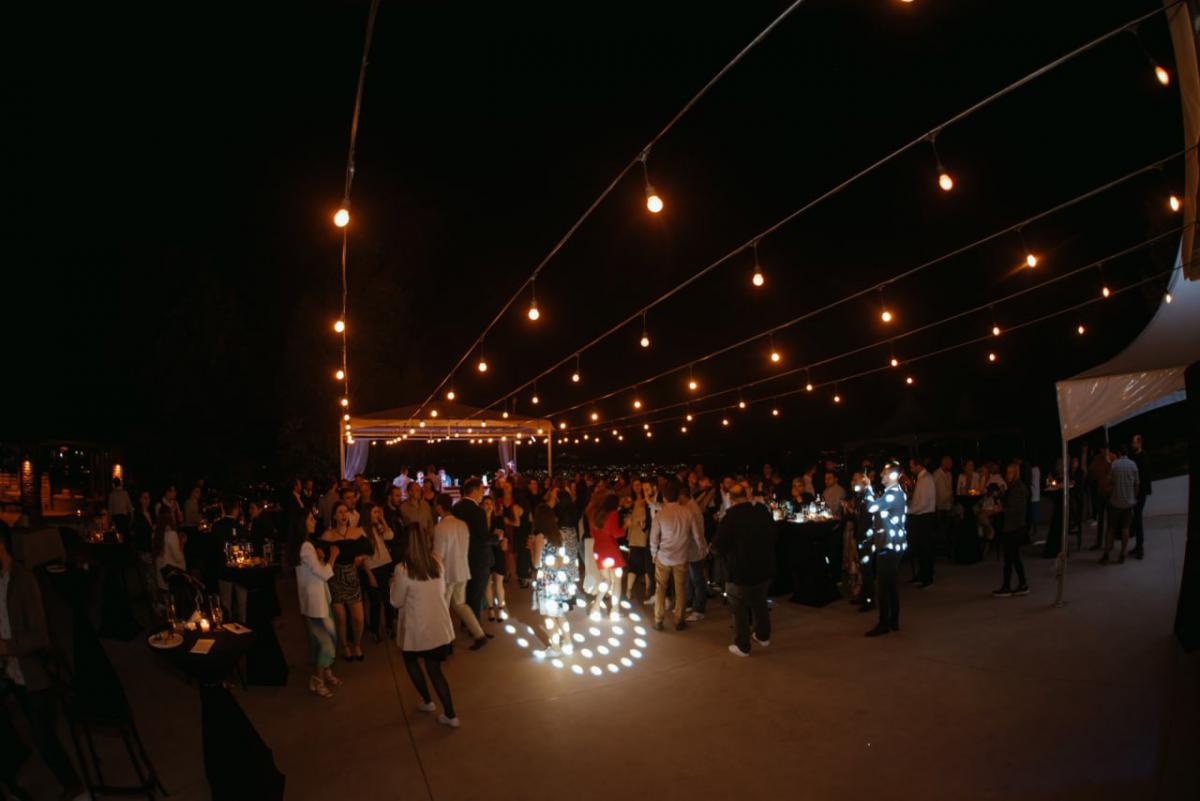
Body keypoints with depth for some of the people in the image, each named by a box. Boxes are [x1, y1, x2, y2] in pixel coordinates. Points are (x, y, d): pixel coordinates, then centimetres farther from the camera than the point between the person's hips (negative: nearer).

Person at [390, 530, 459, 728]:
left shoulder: (402, 569, -16)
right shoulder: (436, 562, 0)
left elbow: (396, 602, -5)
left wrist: (394, 583, 11)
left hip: (418, 628, -4)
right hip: (440, 625, 4)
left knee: (411, 660, 24)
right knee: (434, 668, 14)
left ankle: (427, 701, 32)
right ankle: (450, 715, 10)